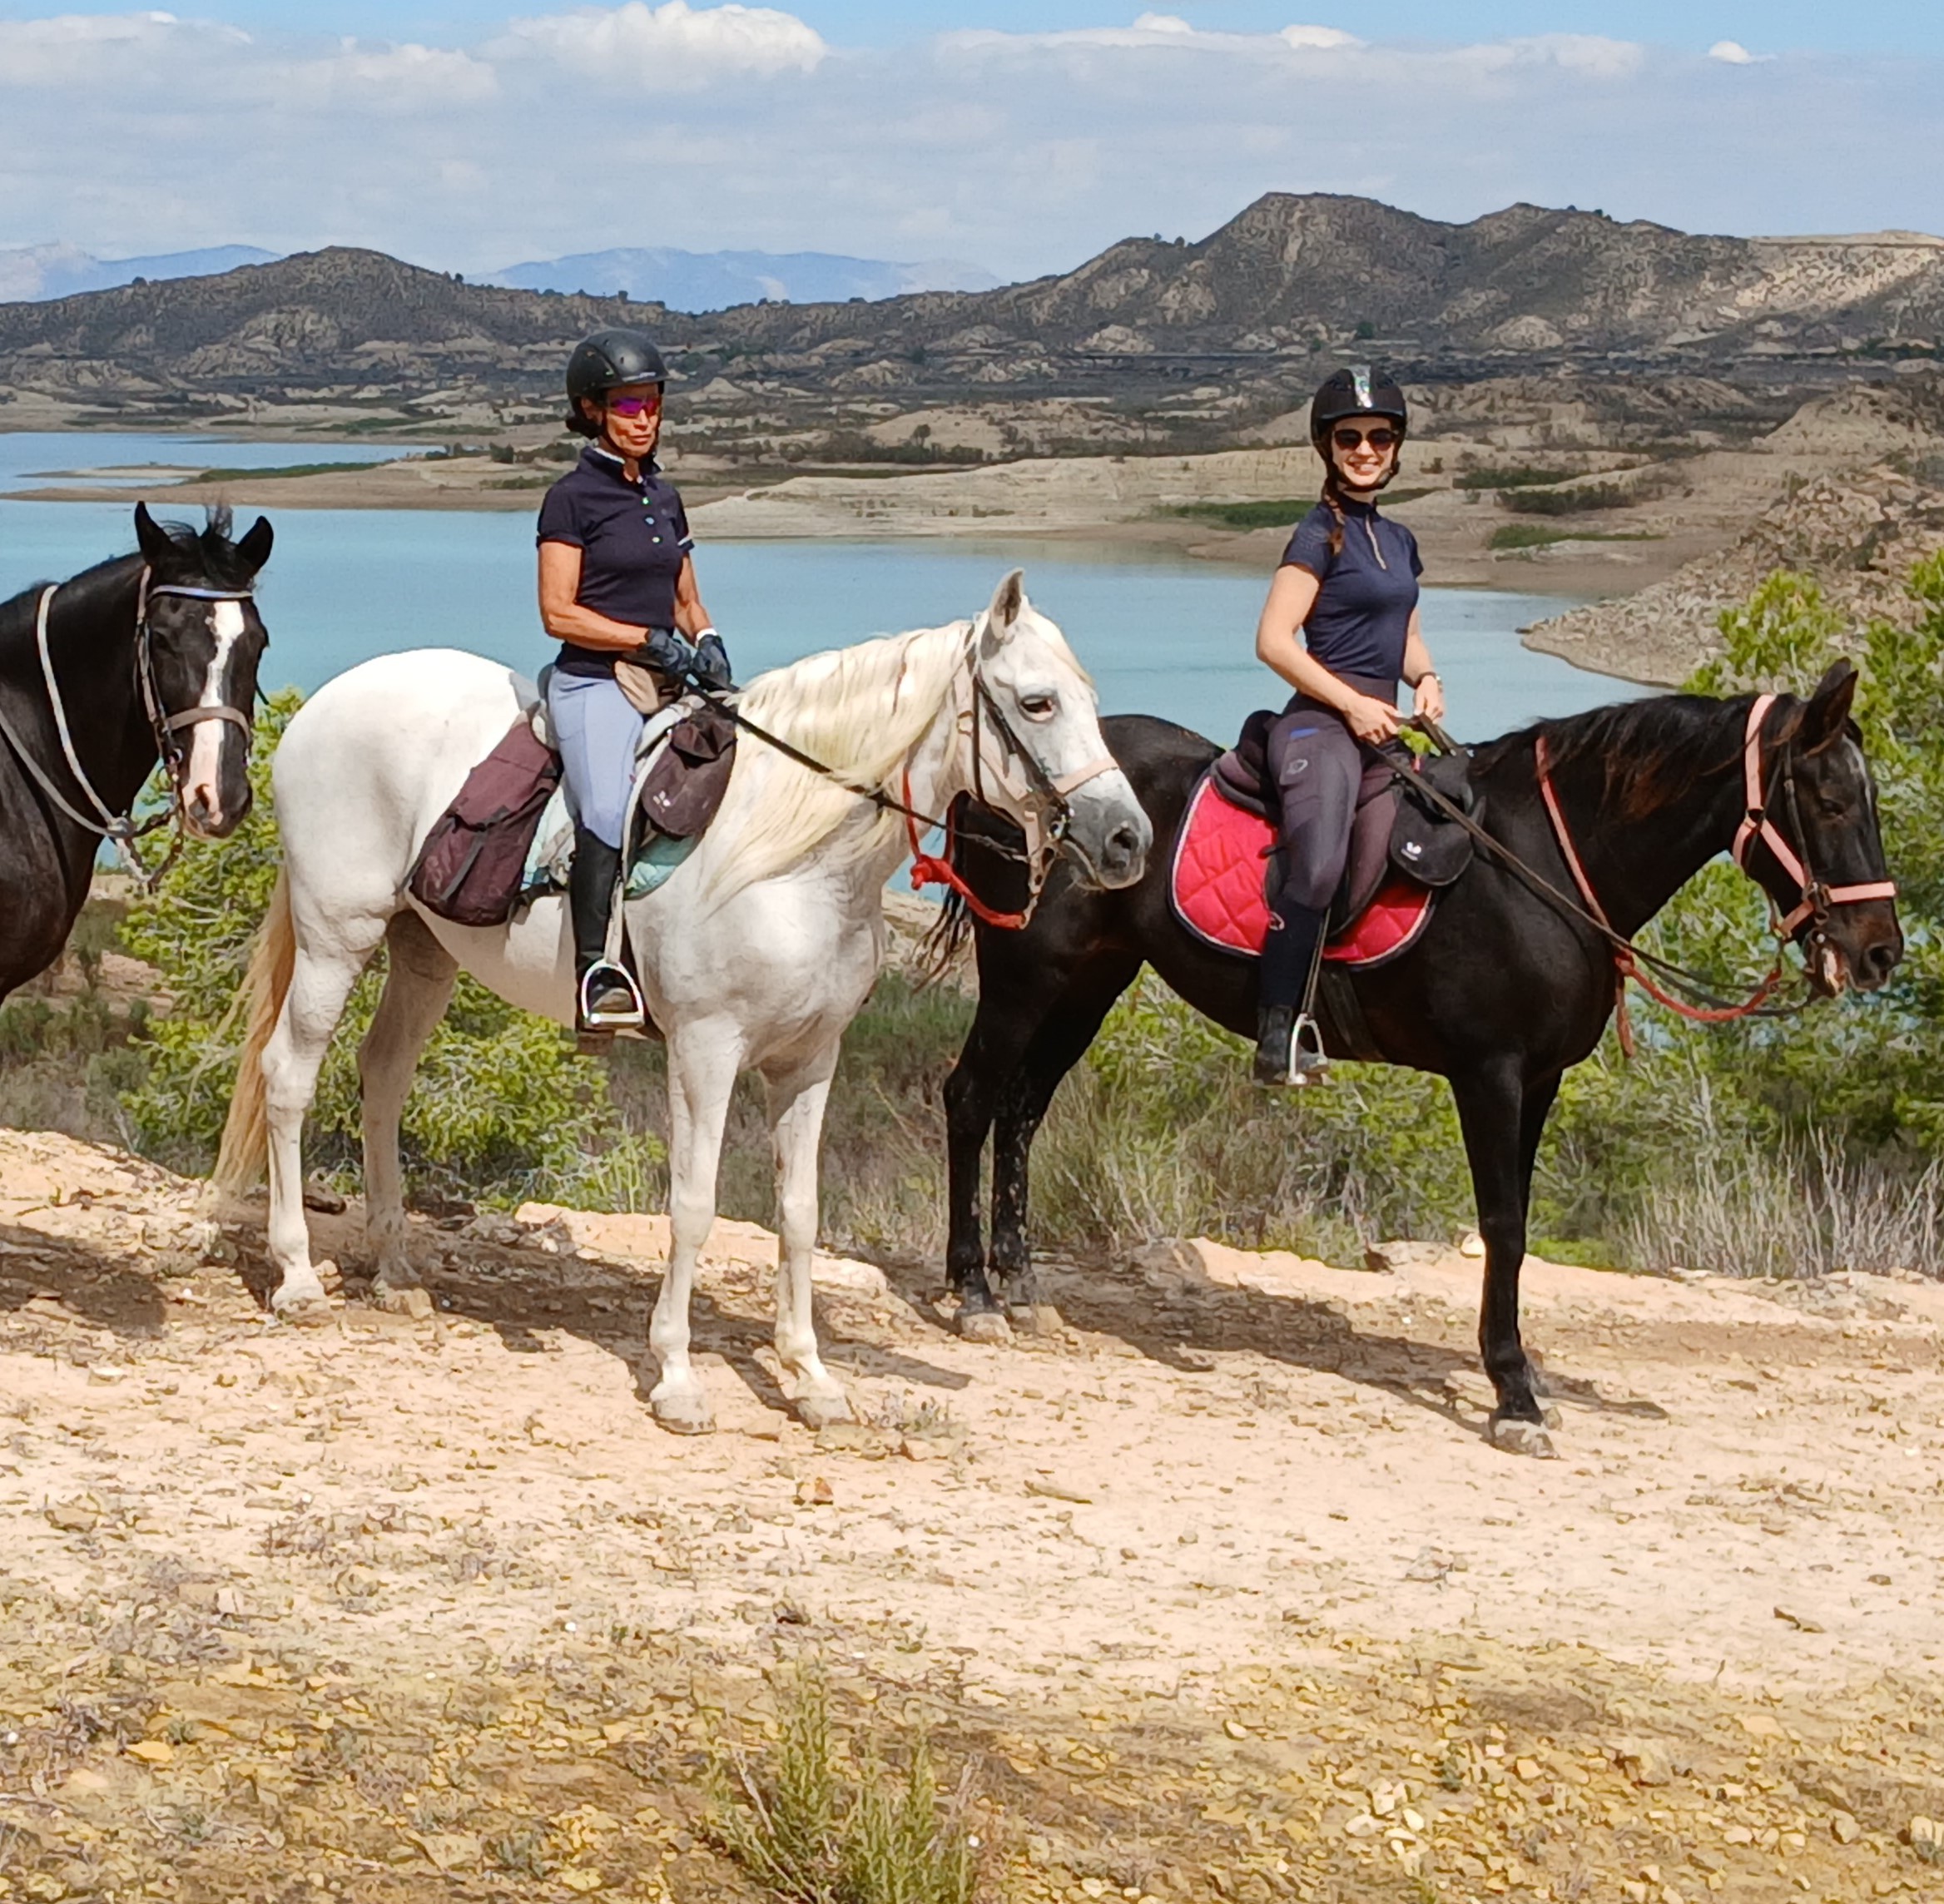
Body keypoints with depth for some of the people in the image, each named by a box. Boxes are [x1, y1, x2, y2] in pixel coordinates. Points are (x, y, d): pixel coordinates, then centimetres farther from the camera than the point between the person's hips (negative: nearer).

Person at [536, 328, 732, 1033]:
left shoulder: (664, 496, 18)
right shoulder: (573, 497, -2)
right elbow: (559, 613, -8)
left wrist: (706, 643, 5)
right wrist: (653, 640, -12)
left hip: (665, 685, 7)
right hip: (595, 684, -7)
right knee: (609, 810, -29)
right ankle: (594, 970, -31)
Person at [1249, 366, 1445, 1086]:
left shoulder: (1398, 540, 19)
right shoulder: (1321, 533, -4)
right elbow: (1274, 639, -11)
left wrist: (1425, 678, 7)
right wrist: (1352, 702, -15)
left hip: (1382, 724, 9)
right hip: (1321, 724, -9)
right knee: (1317, 868, -26)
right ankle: (1279, 1029, -23)